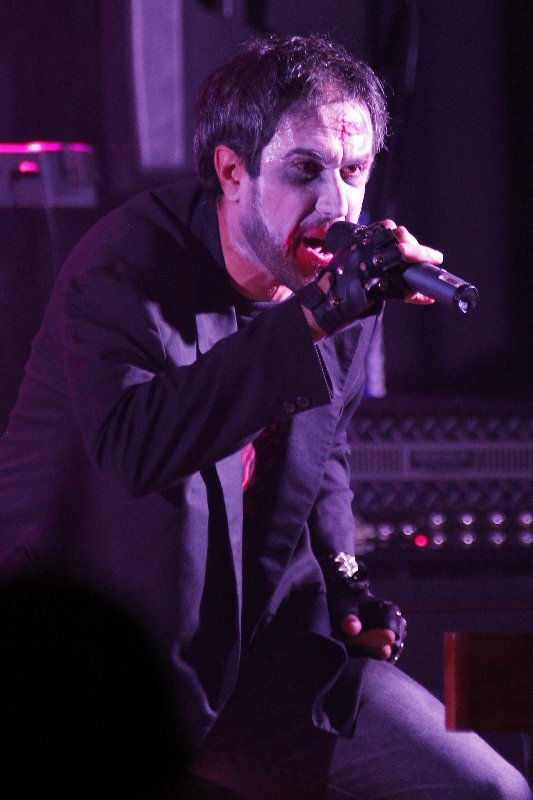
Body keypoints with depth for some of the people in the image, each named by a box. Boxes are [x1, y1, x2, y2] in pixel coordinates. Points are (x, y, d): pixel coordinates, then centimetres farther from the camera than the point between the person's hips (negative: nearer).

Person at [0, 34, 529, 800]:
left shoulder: (345, 286, 5)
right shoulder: (127, 269, -16)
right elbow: (132, 444, -37)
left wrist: (341, 575, 8)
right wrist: (310, 317, -38)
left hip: (262, 645, 6)